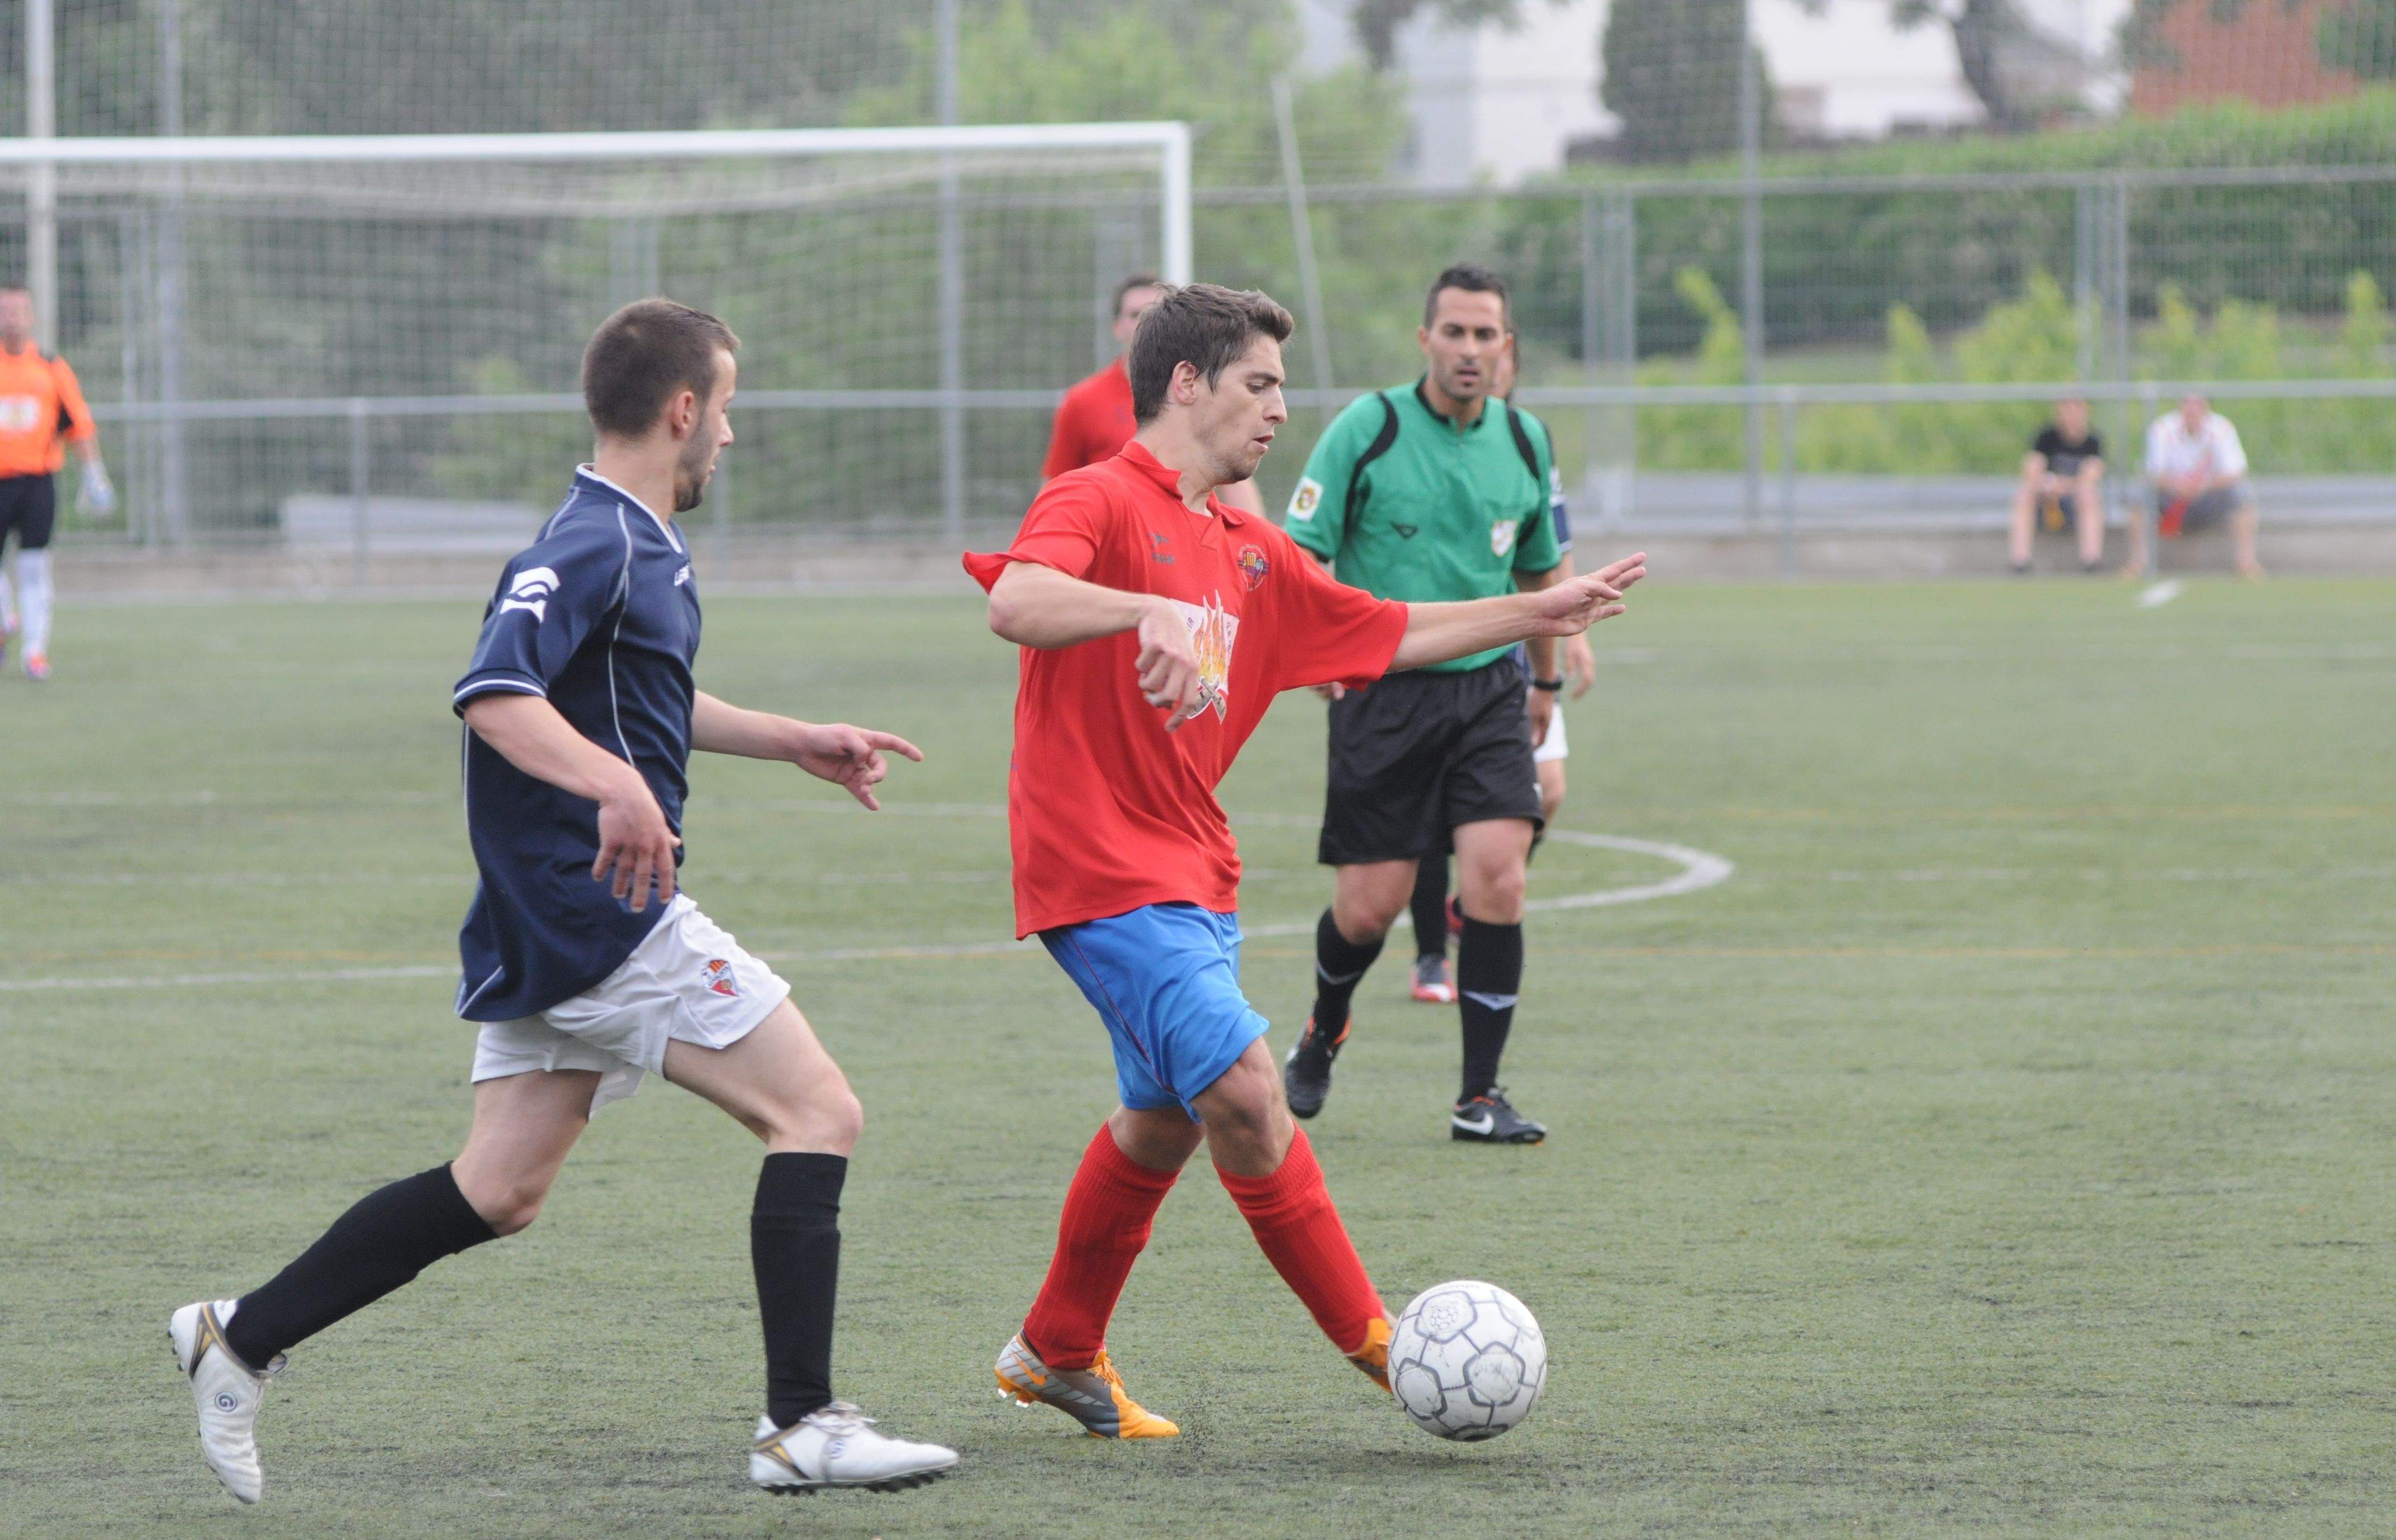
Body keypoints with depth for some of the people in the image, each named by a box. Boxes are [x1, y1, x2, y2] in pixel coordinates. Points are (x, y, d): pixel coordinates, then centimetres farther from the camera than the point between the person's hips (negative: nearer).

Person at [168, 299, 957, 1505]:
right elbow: (495, 695, -29)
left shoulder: (635, 547, 17)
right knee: (817, 1112, -7)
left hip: (553, 926, 10)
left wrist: (792, 742, 37)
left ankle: (239, 1340, 13)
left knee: (499, 1191, 11)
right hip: (611, 916, -10)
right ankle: (801, 1426, -9)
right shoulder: (594, 547, -15)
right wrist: (612, 782, -44)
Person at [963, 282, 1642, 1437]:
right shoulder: (1100, 501, -10)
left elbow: (1387, 634, 26)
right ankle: (1371, 1342, -10)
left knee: (1166, 1117, 16)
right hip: (1103, 869, -10)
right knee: (1244, 1091, -16)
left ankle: (1058, 1353, 30)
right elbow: (1016, 604, -30)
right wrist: (1149, 608, -45)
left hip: (1189, 870, 10)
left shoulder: (1246, 553, 17)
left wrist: (1535, 614, 23)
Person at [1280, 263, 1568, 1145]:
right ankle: (1321, 1039, 33)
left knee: (1496, 879, -15)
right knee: (1369, 907, -1)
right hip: (1381, 691, -3)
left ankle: (1480, 1097, -6)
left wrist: (1545, 680, 28)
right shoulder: (1366, 428, -6)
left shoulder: (1525, 443, 6)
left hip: (1488, 688, 3)